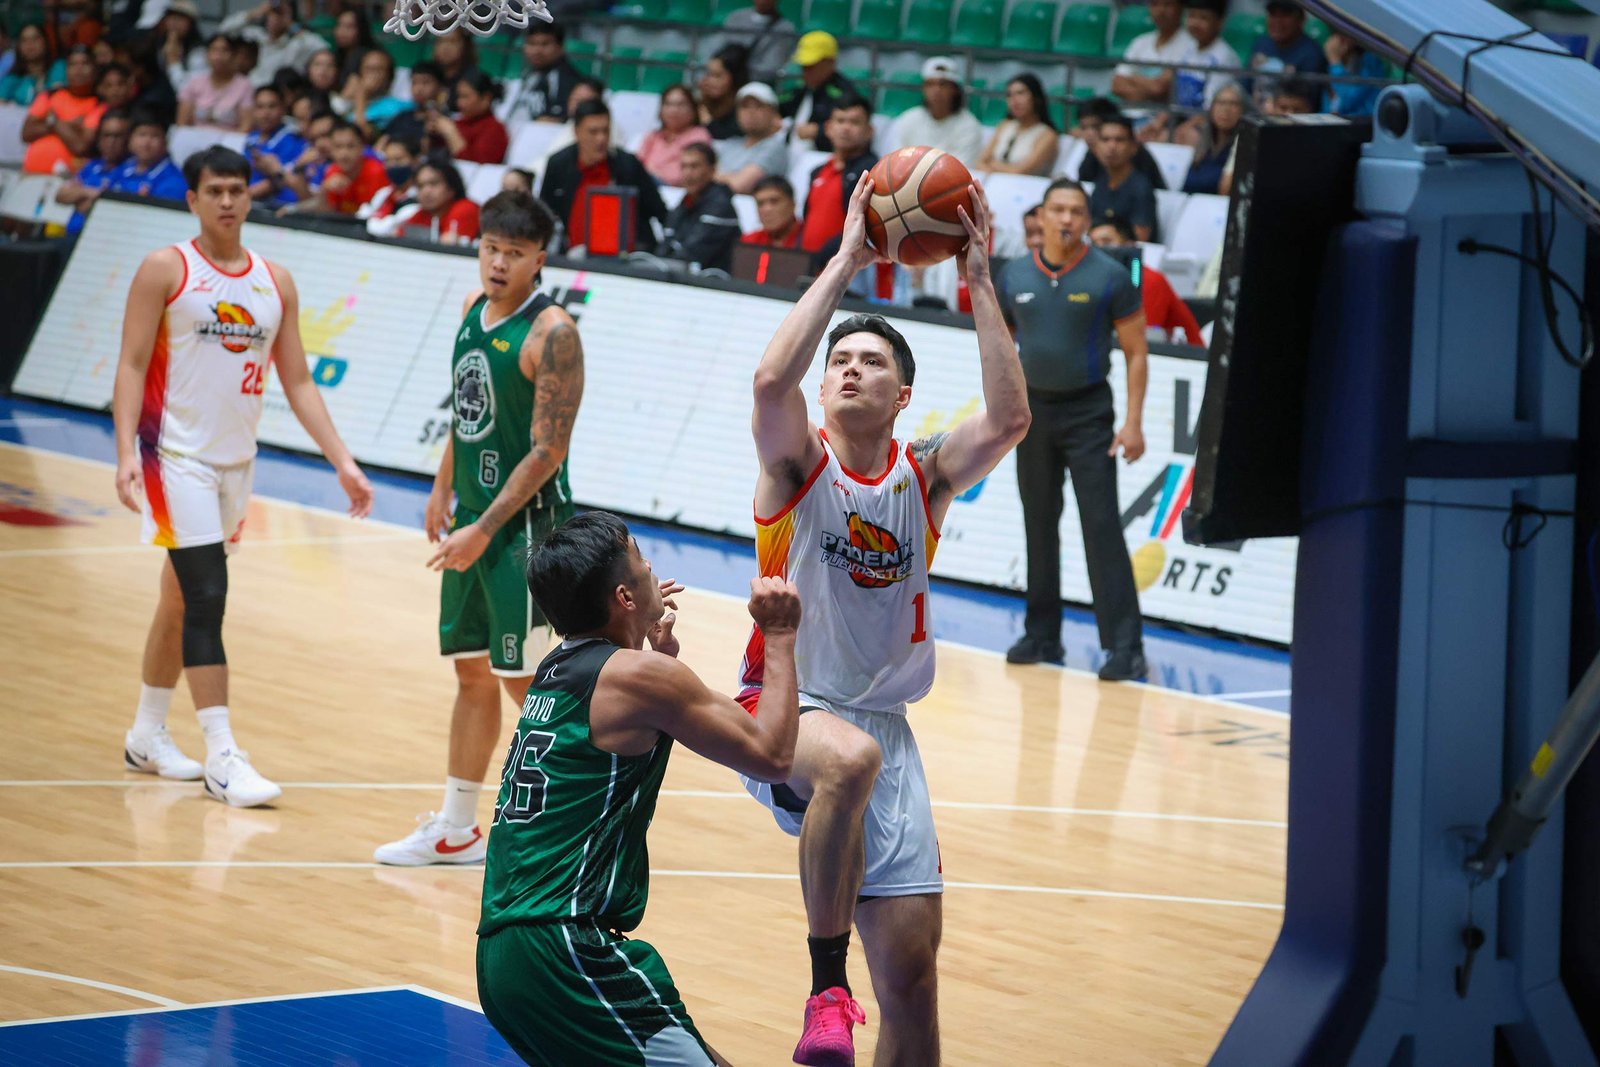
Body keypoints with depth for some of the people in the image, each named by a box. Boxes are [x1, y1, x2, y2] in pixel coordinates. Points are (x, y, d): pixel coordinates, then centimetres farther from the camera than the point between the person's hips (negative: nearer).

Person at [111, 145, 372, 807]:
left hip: (236, 460, 6)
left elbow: (297, 383, 11)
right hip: (177, 455, -6)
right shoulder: (165, 271, -7)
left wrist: (342, 462, 4)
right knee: (207, 599, -13)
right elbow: (132, 365, -10)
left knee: (181, 599, 15)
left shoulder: (275, 284, 8)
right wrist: (126, 451, -22)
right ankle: (222, 758, -15)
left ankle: (147, 736, 28)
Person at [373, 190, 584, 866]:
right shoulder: (474, 308, 8)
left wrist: (485, 529, -21)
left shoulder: (551, 332, -18)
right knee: (471, 670, 13)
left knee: (524, 678, -6)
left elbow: (548, 450, -20)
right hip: (473, 513, 8)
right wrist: (443, 488, 18)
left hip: (527, 523, -8)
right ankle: (456, 828, 21)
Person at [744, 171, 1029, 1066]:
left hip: (885, 730, 4)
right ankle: (827, 987, -33)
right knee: (849, 758, -41)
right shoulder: (799, 463, -3)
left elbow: (1009, 420, -12)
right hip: (786, 713, -4)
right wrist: (847, 263, -21)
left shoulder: (925, 477, 6)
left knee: (912, 964, -1)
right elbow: (773, 379, -24)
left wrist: (980, 284, -14)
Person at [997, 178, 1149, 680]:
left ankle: (1125, 646, -12)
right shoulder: (1014, 276, 3)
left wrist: (1133, 422, -11)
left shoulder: (1109, 277, -8)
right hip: (1033, 408, 4)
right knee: (1039, 525, 11)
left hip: (1087, 410, -4)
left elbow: (1136, 352, -4)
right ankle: (1042, 635, 21)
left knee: (1101, 526, -11)